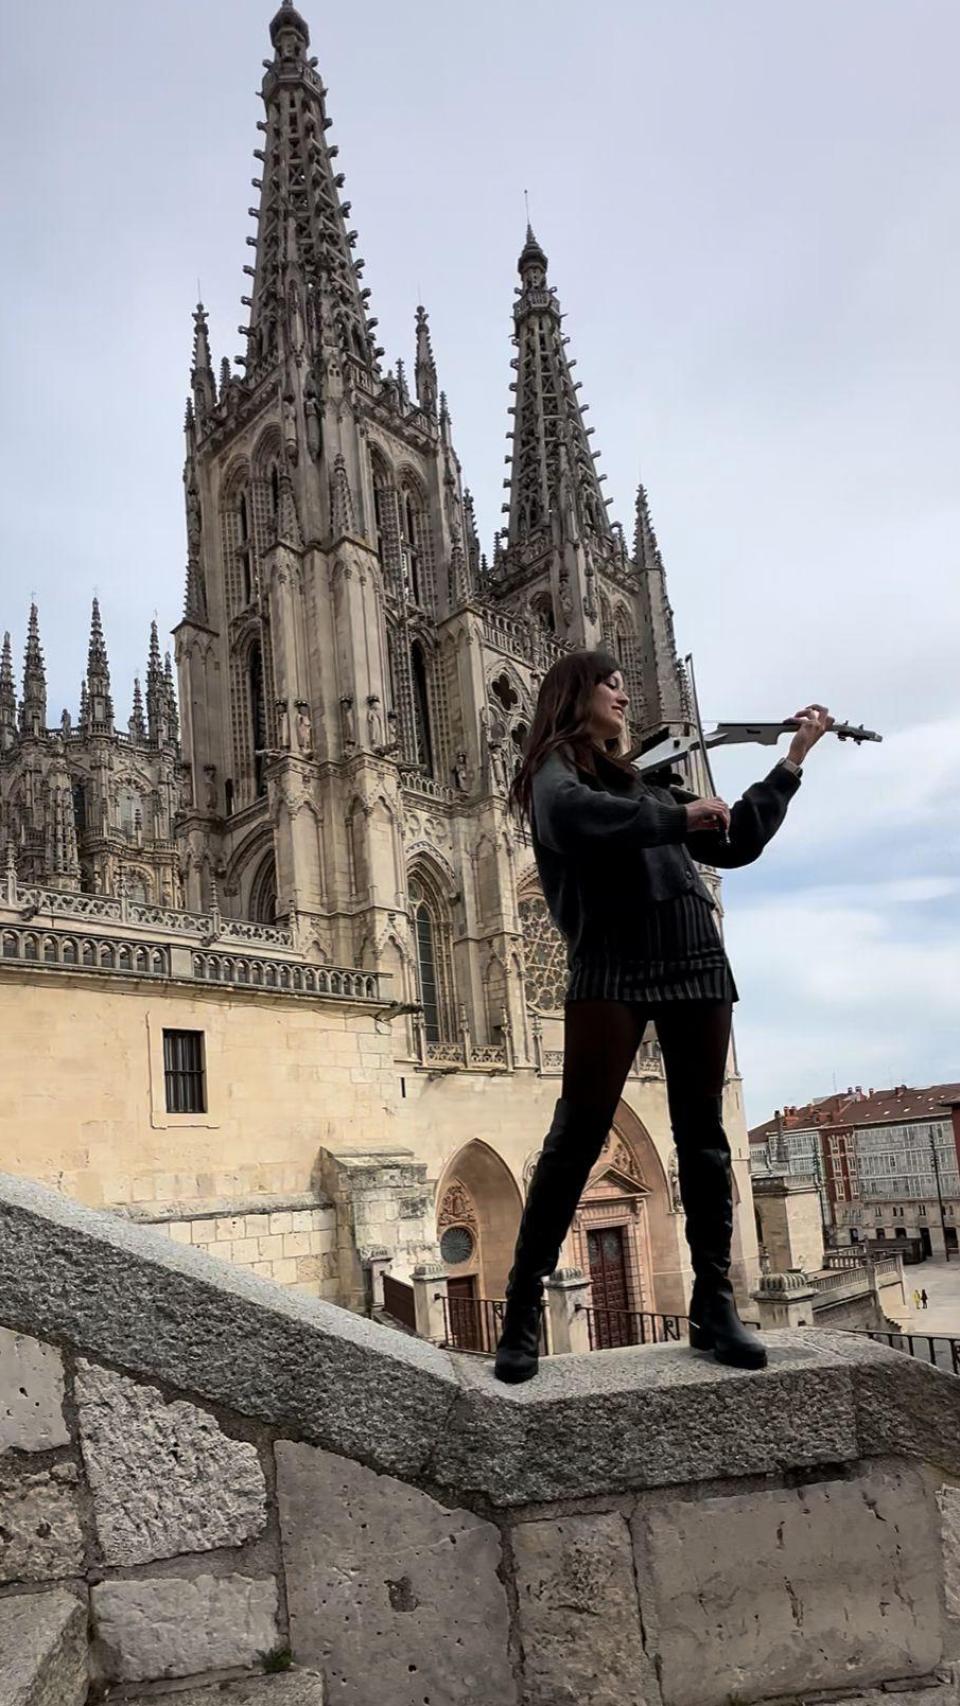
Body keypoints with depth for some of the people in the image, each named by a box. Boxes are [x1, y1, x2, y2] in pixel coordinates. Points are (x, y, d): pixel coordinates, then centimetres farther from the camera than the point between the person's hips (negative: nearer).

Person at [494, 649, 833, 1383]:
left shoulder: (639, 781, 24)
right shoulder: (555, 769, 6)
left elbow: (737, 843, 26)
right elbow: (573, 816, -19)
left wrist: (793, 759, 26)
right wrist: (679, 815, -13)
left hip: (694, 958, 6)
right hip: (612, 962, -6)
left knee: (703, 1133, 5)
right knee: (579, 1133, -9)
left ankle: (715, 1306, 12)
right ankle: (523, 1314, -3)